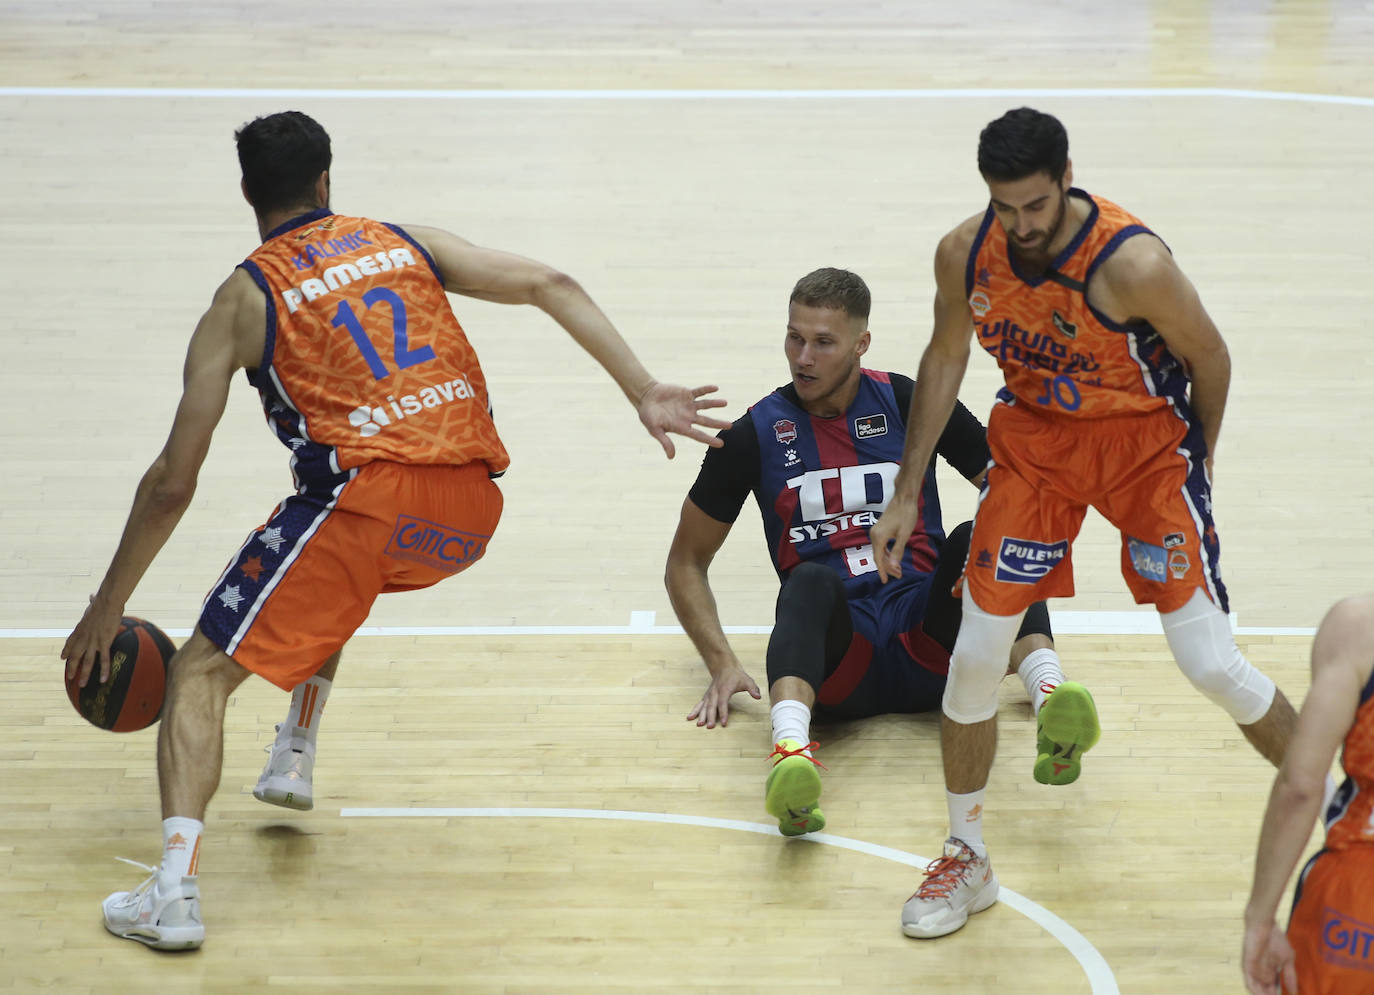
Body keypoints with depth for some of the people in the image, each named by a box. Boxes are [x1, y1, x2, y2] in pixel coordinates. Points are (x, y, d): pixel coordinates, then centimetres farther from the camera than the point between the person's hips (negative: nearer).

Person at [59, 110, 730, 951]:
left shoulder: (243, 300, 10)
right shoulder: (406, 244, 21)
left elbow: (174, 483, 9)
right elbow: (549, 285, 8)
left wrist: (109, 605, 17)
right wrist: (645, 393, 5)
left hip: (369, 498, -5)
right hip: (469, 509, 5)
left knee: (202, 673, 0)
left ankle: (176, 887, -20)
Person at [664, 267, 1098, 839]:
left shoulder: (911, 406, 9)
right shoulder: (756, 435, 9)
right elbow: (685, 563, 17)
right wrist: (722, 663, 0)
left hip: (927, 647, 1)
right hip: (836, 654, -1)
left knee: (973, 540, -26)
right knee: (811, 581, -34)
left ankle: (1049, 694, -52)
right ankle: (791, 752, -63)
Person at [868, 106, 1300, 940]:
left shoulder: (1133, 265, -29)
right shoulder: (965, 255, -15)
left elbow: (1209, 356, -11)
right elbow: (946, 357, 5)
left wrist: (1200, 462, 4)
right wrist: (907, 493, 6)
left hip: (1144, 441, -4)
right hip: (1035, 438, 4)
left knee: (1212, 664, -8)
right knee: (976, 655, -1)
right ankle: (967, 860, 17)